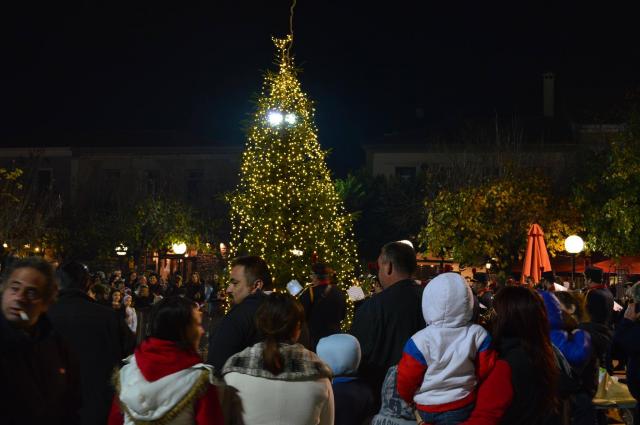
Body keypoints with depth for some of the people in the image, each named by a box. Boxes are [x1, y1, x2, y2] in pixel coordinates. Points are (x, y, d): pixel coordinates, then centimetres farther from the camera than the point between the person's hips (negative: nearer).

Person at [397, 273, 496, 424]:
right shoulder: (478, 334, -11)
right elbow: (485, 371, -1)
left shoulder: (420, 341, -18)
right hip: (466, 405, 2)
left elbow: (406, 380, -9)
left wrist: (408, 399, 12)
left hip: (427, 410, -2)